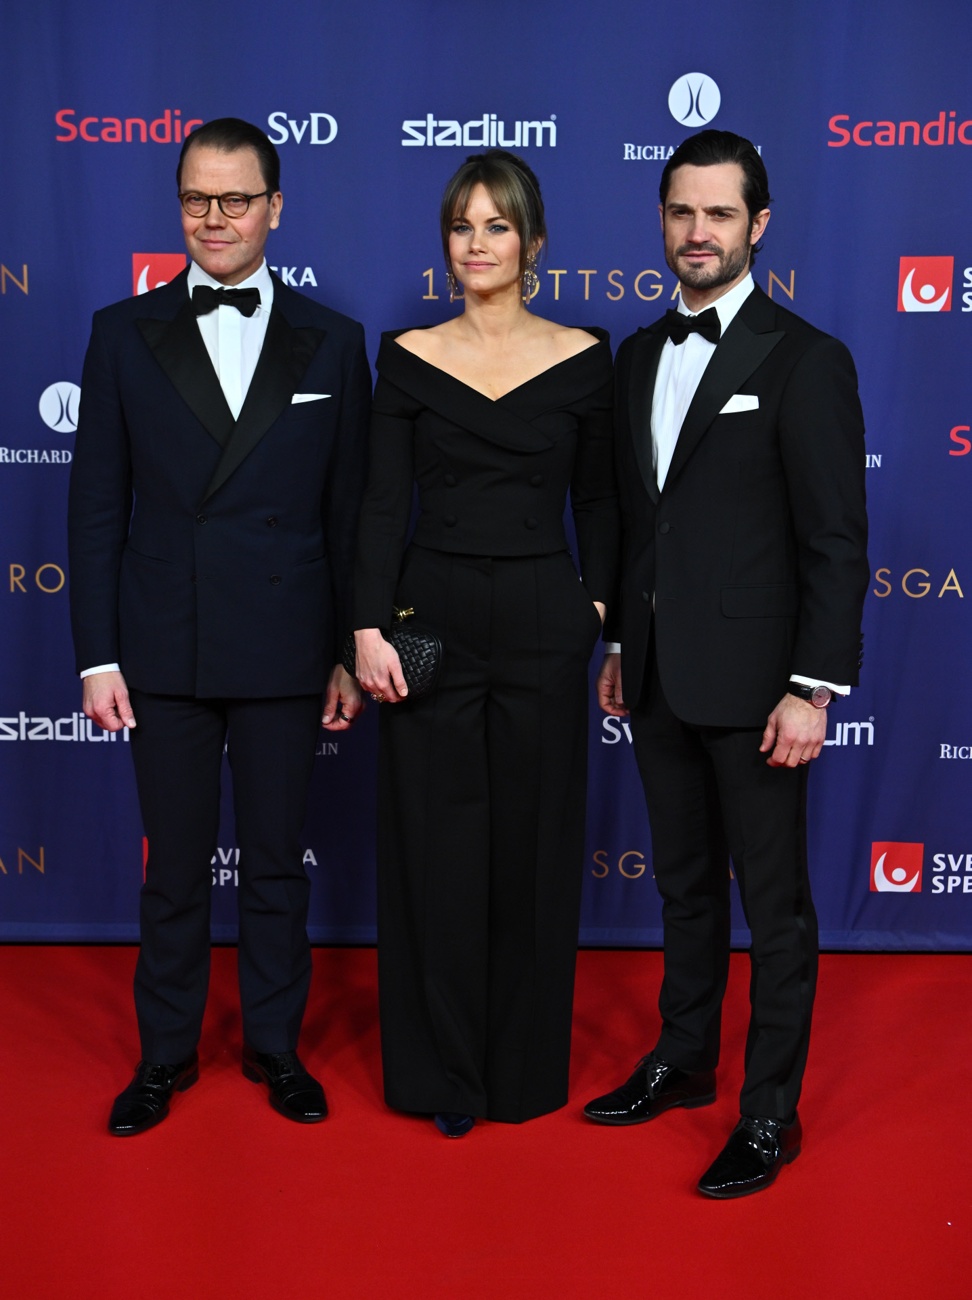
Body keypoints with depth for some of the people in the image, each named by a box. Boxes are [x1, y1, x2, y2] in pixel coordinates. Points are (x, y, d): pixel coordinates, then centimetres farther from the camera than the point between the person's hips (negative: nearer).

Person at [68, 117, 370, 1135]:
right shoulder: (125, 335, 3)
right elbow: (96, 507, 2)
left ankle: (275, 1043, 28)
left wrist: (353, 654, 1)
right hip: (164, 650, 0)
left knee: (276, 860, 11)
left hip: (285, 650, 0)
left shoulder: (331, 343, 4)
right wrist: (97, 656, -3)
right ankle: (166, 1053, 27)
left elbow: (351, 510, 4)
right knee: (174, 866, 10)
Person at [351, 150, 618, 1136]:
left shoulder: (581, 359, 4)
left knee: (534, 843, 7)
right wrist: (369, 627, -10)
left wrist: (597, 605, 0)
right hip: (433, 618, 0)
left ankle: (526, 1065, 25)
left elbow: (597, 500, 10)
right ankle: (440, 1072, 20)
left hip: (541, 623, 0)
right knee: (435, 845, 4)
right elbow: (384, 502, -1)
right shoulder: (408, 358, 3)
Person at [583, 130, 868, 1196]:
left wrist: (813, 688, -16)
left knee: (773, 903, 4)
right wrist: (620, 647, 16)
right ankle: (684, 1058, 34)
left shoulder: (804, 361, -9)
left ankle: (770, 1110, 16)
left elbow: (836, 541, -12)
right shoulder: (639, 356, 12)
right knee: (684, 884, 19)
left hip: (752, 682, -6)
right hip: (659, 679, 7)